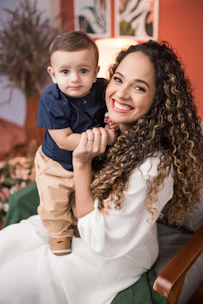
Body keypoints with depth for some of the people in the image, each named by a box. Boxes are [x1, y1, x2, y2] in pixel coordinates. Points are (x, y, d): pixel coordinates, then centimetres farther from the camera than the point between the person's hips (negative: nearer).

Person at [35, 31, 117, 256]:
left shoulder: (101, 90, -18)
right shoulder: (51, 101, -29)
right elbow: (64, 141, -31)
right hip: (56, 165, -3)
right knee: (54, 203, 9)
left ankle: (79, 224, 52)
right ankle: (60, 232, 39)